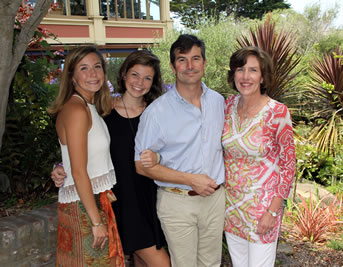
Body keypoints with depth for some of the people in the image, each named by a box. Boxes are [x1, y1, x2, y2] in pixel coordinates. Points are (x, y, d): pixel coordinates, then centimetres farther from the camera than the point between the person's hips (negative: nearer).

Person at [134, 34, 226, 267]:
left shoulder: (218, 101, 2)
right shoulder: (157, 111, -14)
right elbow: (142, 165, -11)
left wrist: (221, 181, 5)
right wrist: (190, 180, -17)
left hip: (215, 197, 4)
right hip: (177, 202, -4)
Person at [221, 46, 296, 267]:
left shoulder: (278, 113, -18)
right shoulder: (229, 105, -4)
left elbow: (288, 166, -12)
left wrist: (272, 212, -13)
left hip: (262, 202, -4)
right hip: (230, 199, 5)